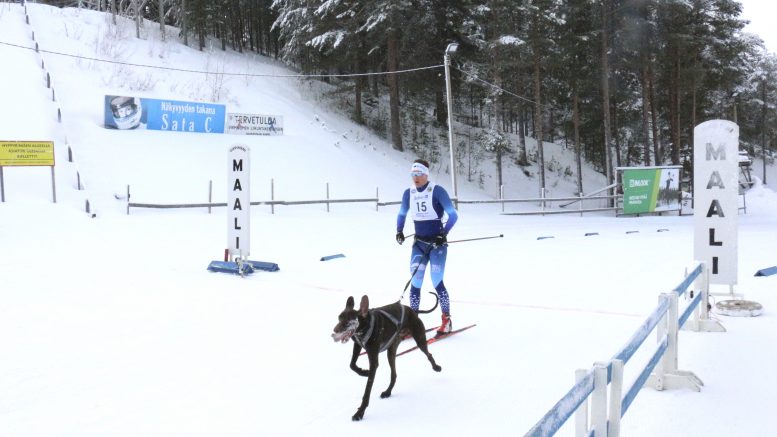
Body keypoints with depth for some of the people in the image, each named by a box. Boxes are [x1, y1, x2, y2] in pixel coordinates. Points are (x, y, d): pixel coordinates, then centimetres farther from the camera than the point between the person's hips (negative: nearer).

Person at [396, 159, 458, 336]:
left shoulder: (437, 191, -11)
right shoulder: (408, 193, 4)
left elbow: (453, 215, -13)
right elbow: (402, 214, 19)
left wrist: (443, 234, -22)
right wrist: (399, 231, 3)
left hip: (437, 243, -4)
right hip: (419, 243, 5)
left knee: (437, 281, -8)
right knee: (415, 281, -3)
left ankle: (446, 320, 7)